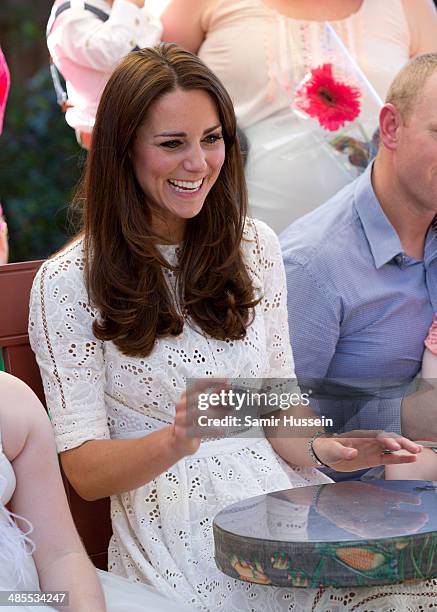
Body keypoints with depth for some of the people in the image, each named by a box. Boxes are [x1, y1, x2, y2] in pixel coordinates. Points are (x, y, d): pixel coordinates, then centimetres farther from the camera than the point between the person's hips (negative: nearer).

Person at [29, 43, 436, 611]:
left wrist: (320, 449, -8)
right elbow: (84, 469, -6)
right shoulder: (69, 282, -5)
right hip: (179, 537, -4)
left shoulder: (255, 246, 11)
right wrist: (178, 441, -26)